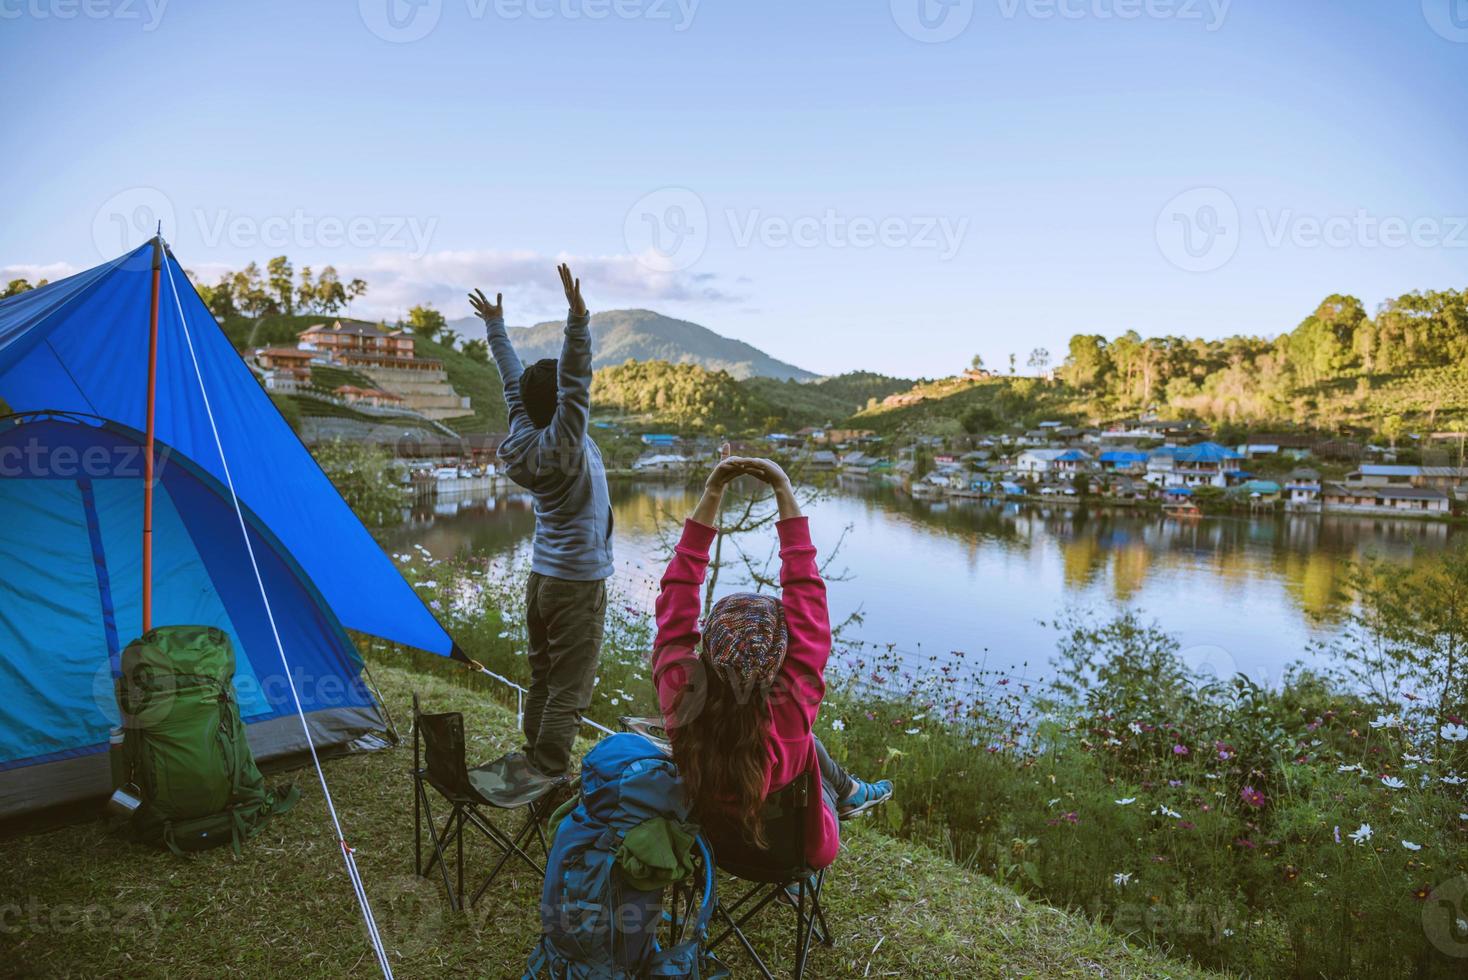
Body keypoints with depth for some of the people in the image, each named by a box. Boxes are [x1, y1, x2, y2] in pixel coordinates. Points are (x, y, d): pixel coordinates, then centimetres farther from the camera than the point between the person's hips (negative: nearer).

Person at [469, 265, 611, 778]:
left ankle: (533, 769, 23)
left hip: (542, 577, 8)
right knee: (567, 693, -3)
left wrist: (496, 327, 26)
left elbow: (514, 380, 14)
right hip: (577, 583, -8)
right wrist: (577, 319, -37)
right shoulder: (562, 442, -18)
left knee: (542, 684, 15)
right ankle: (548, 781, 1)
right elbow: (576, 381, -31)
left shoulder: (527, 436, 2)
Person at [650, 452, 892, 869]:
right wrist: (785, 494, -28)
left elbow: (678, 587, -24)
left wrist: (711, 495, -24)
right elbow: (805, 592, -33)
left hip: (709, 831, 3)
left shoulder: (677, 692, -34)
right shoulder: (790, 712, -40)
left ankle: (849, 791, 52)